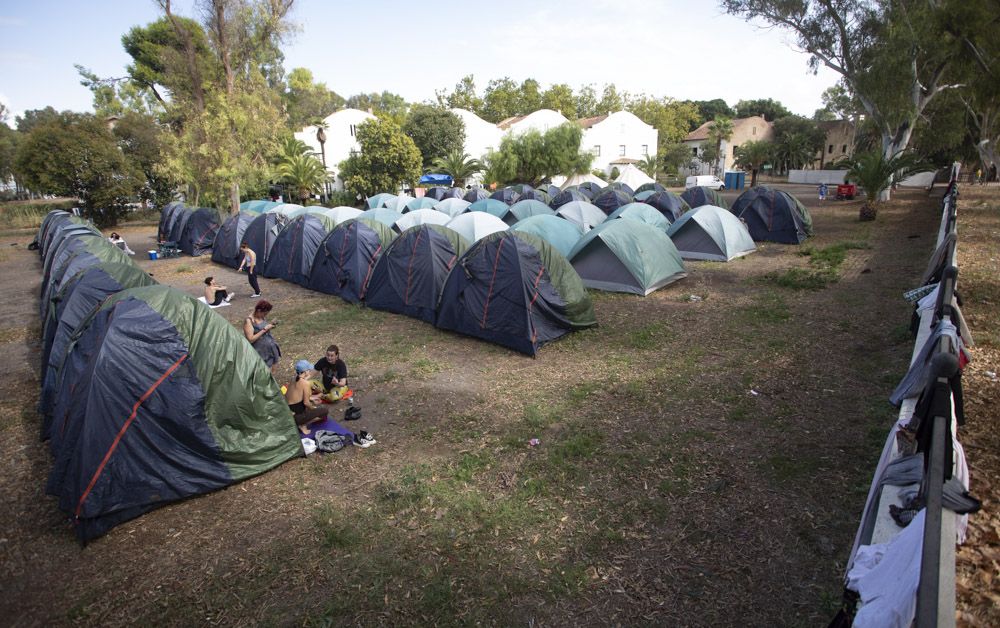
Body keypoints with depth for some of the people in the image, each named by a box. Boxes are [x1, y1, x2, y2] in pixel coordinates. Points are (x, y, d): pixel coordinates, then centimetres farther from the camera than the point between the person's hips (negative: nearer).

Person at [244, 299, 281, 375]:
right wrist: (264, 329, -22)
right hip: (260, 353, -7)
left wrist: (270, 325, -1)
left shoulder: (263, 317, 3)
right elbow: (251, 340, -22)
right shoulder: (249, 321, -17)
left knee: (274, 372, 13)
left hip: (271, 349, 7)